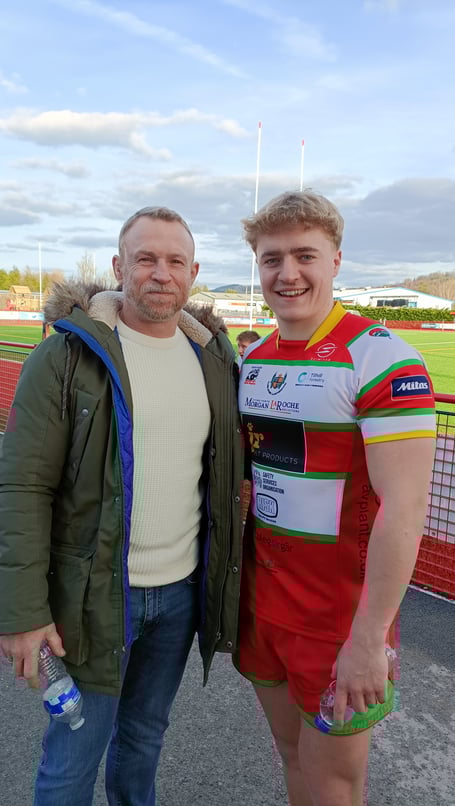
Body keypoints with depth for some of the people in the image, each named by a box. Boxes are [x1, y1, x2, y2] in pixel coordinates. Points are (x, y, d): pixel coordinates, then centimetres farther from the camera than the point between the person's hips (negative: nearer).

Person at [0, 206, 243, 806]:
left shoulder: (214, 358, 3)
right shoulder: (68, 358, -13)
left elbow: (230, 461, 12)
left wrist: (227, 576, 7)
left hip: (183, 590, 5)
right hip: (96, 594, -4)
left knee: (146, 733, 24)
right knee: (75, 752, 12)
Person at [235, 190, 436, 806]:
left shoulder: (380, 358, -17)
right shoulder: (252, 358, 5)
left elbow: (403, 508, -21)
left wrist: (369, 639, -20)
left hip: (341, 613, -5)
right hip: (260, 597, 6)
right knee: (291, 752, 22)